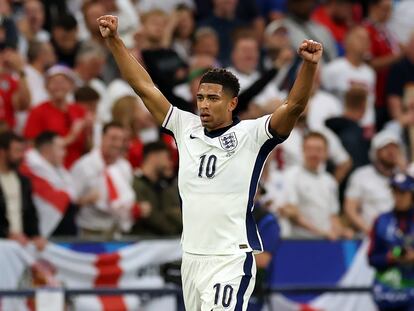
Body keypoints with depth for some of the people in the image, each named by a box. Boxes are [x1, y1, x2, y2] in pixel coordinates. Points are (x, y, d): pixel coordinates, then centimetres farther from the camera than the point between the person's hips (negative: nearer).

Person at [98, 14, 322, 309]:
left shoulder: (251, 135, -4)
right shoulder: (186, 128, 10)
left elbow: (294, 106, -17)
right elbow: (144, 86, 12)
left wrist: (309, 65, -33)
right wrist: (114, 40, 10)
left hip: (232, 260, -6)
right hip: (191, 258, 6)